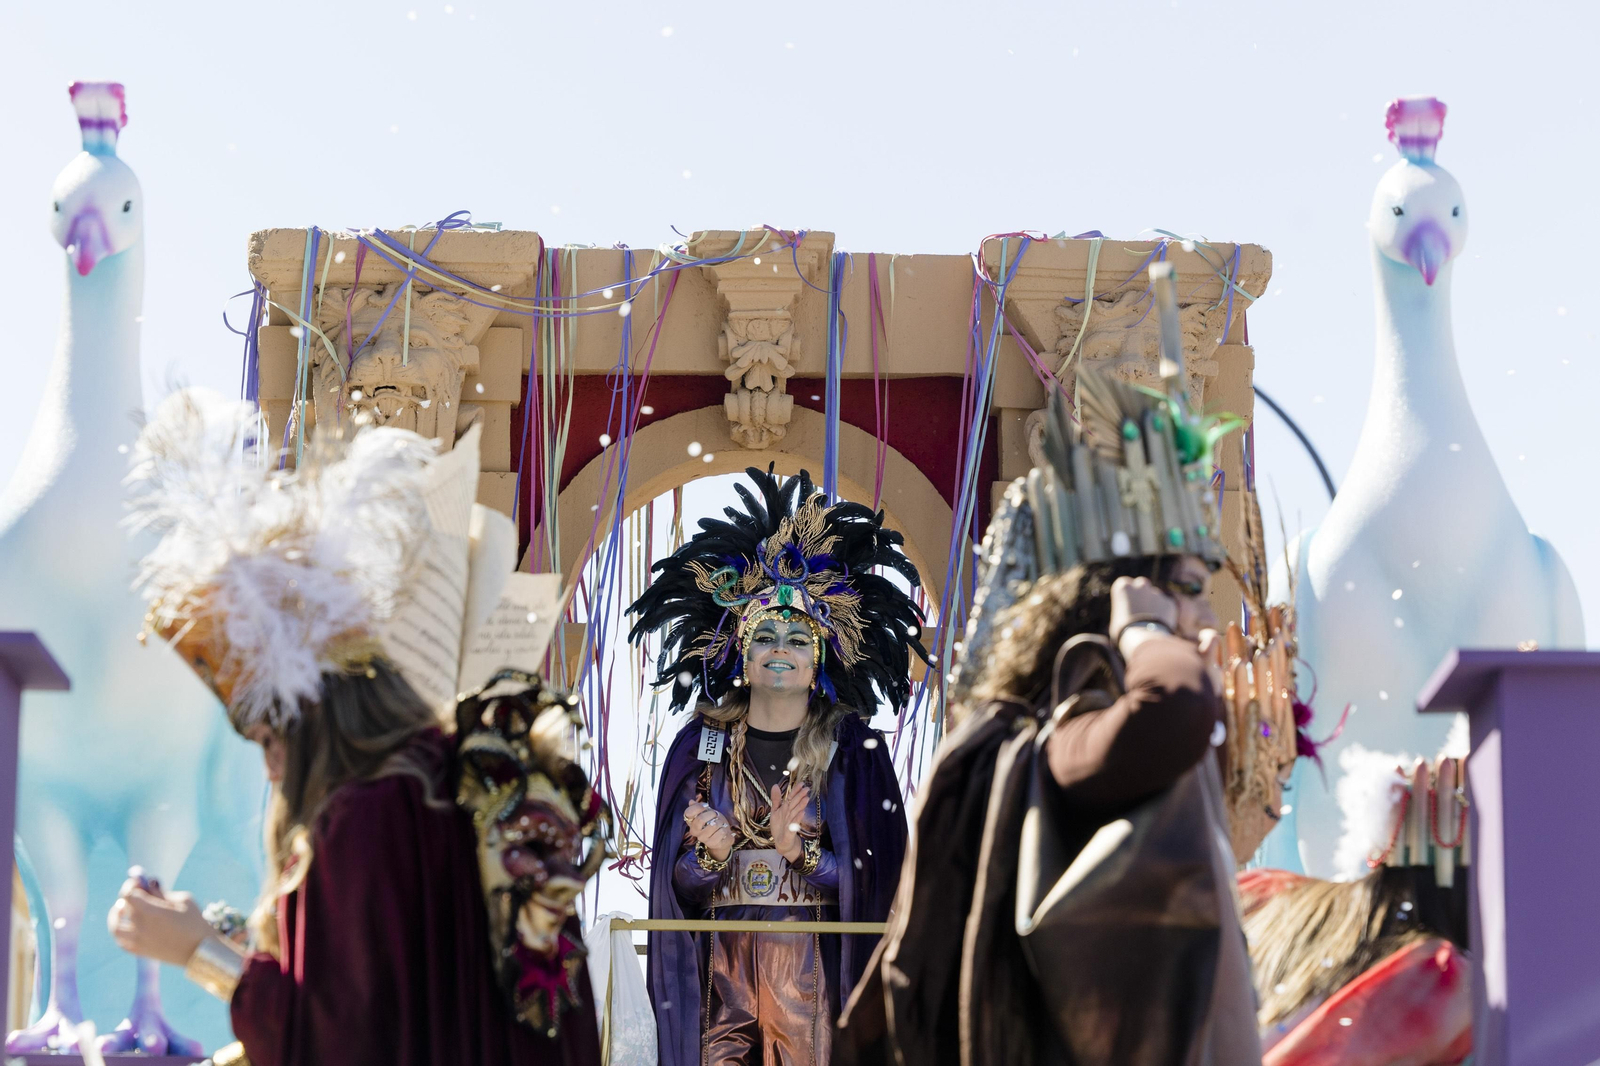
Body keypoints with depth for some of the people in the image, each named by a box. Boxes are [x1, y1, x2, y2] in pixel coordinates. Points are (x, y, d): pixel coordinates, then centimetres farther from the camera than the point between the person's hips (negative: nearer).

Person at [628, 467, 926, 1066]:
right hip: (722, 965, 2)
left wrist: (801, 852, -20)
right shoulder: (703, 744, 6)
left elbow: (872, 878, -5)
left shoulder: (852, 747, 0)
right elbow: (677, 880, 5)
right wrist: (714, 856, -16)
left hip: (812, 967, -2)